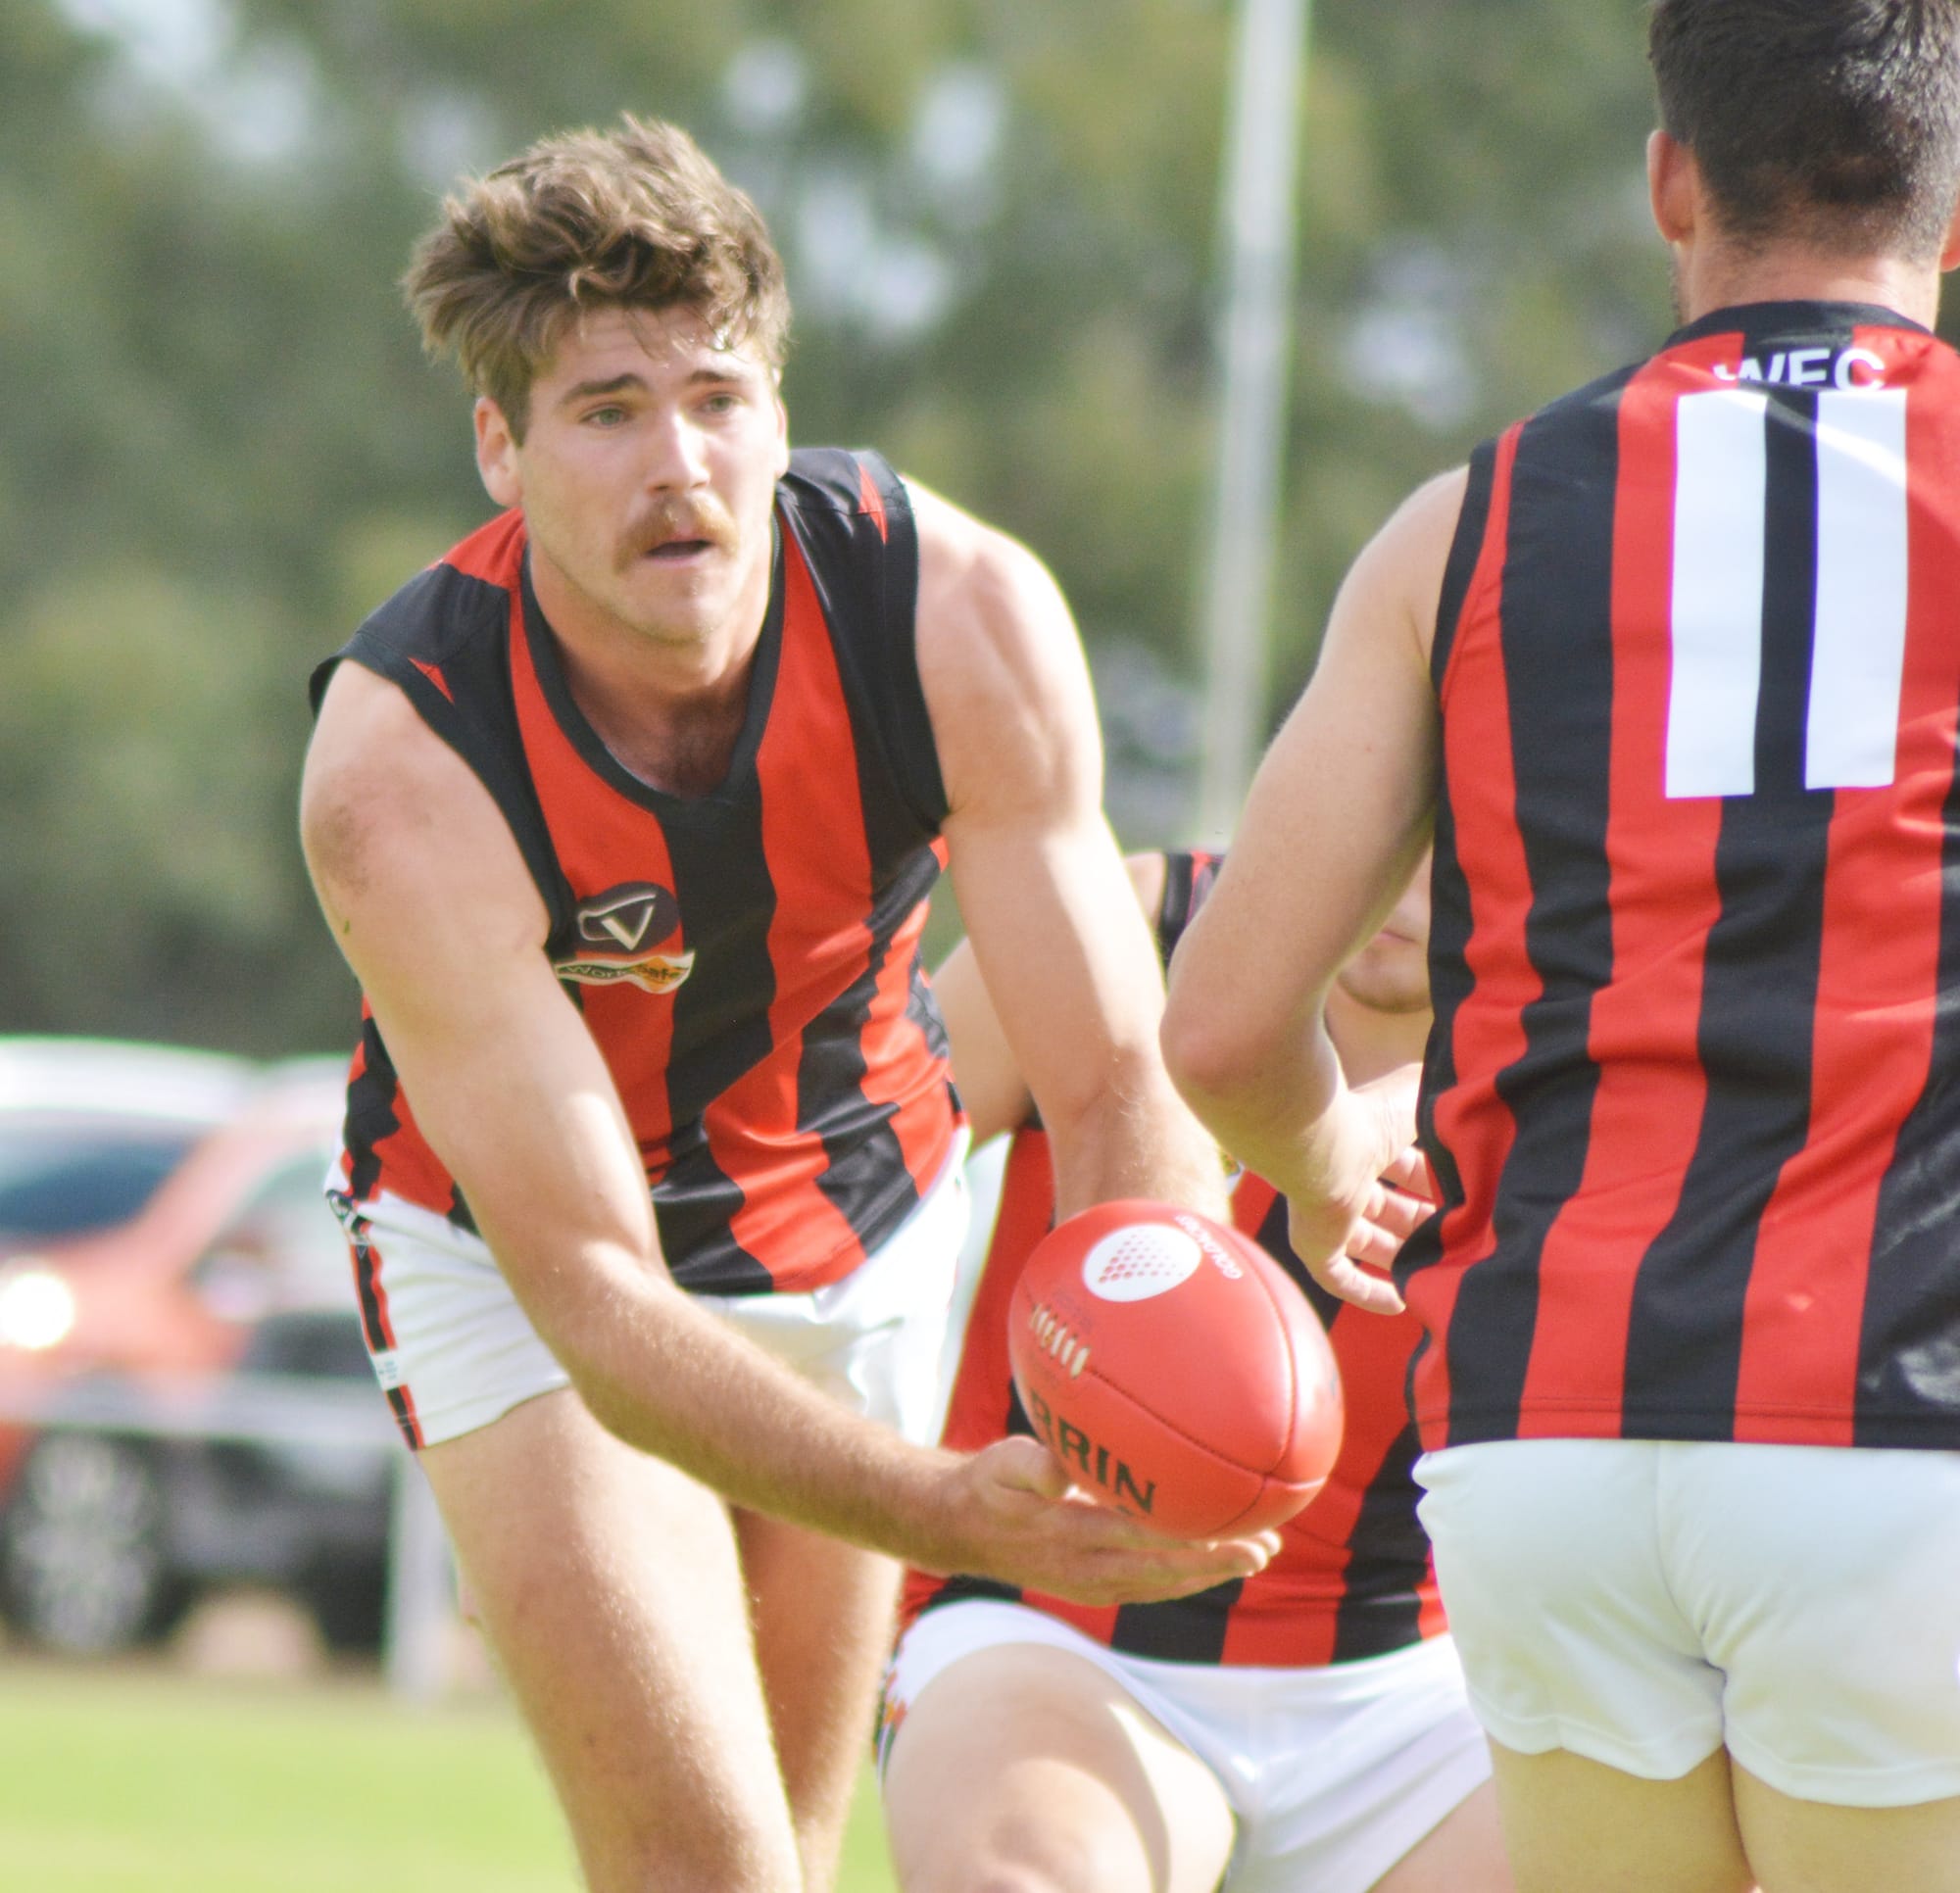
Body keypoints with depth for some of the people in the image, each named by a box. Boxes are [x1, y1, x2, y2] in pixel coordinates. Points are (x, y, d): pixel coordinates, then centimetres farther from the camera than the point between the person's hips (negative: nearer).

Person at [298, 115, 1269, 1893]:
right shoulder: (396, 764, -34)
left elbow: (1115, 1089, -26)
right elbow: (588, 1285, -37)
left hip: (864, 1203, 4)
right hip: (514, 1242, -3)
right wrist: (954, 1511, -50)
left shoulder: (965, 613, -27)